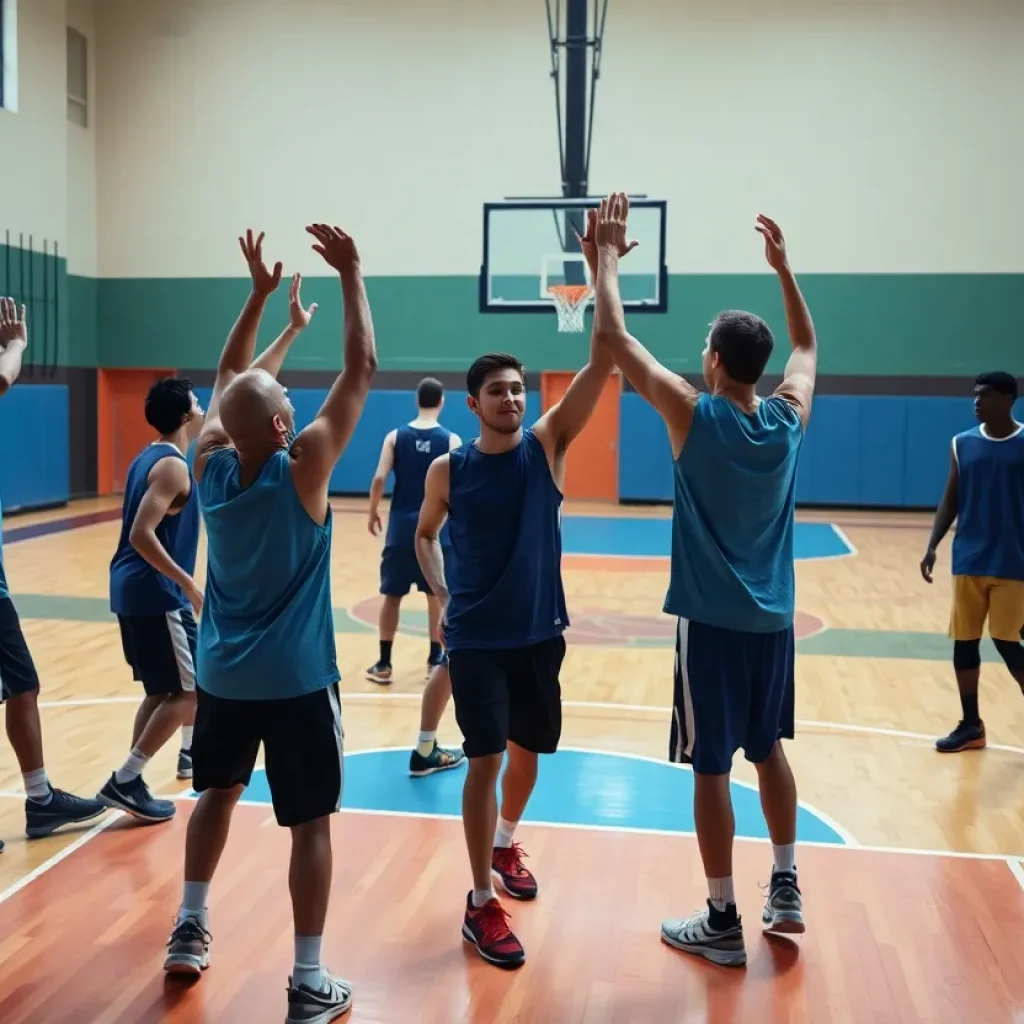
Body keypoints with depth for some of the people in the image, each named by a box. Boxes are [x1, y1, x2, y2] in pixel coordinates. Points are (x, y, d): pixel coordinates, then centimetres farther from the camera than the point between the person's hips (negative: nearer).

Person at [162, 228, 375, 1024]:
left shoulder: (210, 465, -4)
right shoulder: (301, 471, -17)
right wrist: (351, 276, -8)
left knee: (218, 792, 25)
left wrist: (260, 293, 13)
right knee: (310, 822, 4)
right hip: (297, 680, -5)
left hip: (221, 674, 6)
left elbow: (228, 376, 12)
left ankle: (190, 929, 34)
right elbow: (362, 369, -13)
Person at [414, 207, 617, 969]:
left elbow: (603, 365, -14)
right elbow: (425, 534, 15)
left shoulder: (548, 445, -4)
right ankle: (481, 903, 8)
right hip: (476, 638, -2)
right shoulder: (448, 469, -4)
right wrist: (442, 595, 1)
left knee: (527, 753, 17)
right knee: (486, 760, -4)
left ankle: (506, 844, 45)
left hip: (541, 632, 2)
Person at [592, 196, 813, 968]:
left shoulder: (693, 414, -14)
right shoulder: (789, 417, 0)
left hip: (713, 619, -5)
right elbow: (807, 345, 21)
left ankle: (723, 924, 12)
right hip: (773, 617, 6)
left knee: (712, 768, 3)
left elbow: (612, 337, -12)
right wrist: (782, 264, 24)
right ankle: (786, 888, 29)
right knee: (769, 751, 20)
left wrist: (608, 253, -2)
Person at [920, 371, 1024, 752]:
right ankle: (971, 725, 19)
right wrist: (932, 546, -3)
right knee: (964, 642, 6)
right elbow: (951, 500, 7)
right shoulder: (962, 444, 4)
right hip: (968, 561, 4)